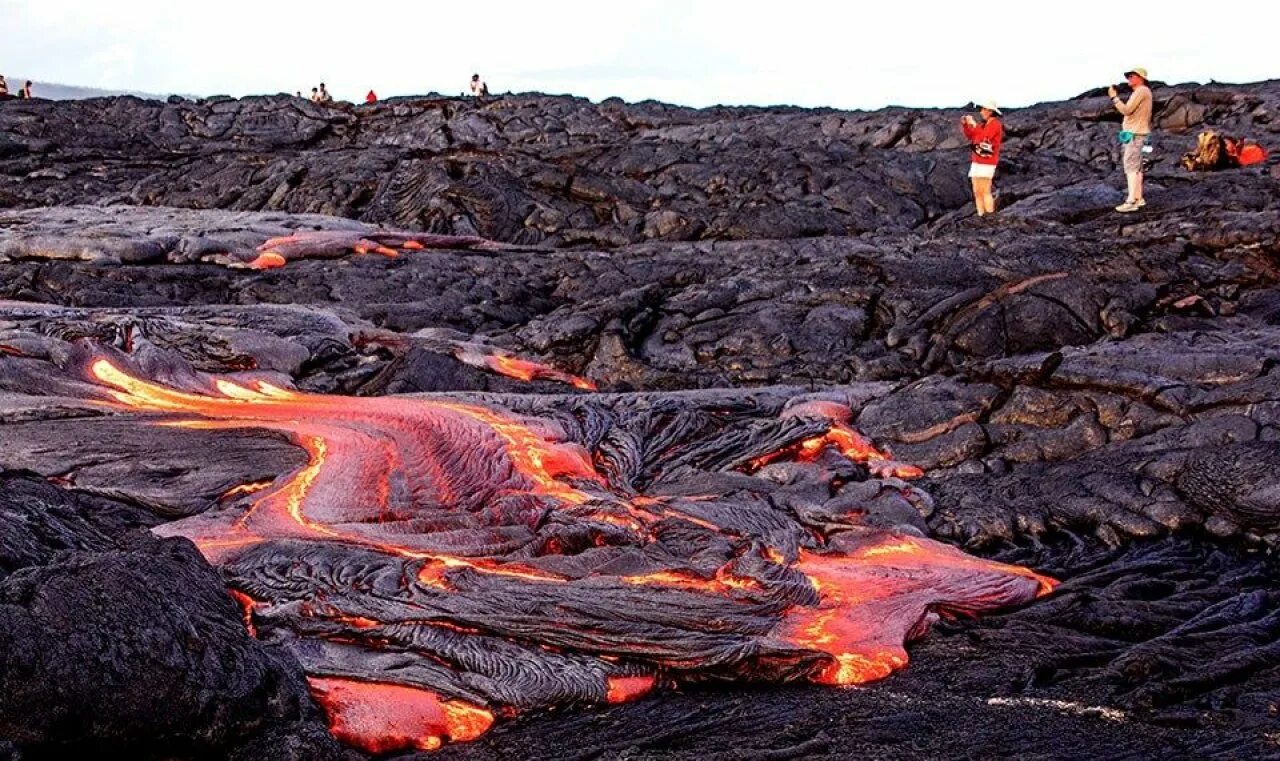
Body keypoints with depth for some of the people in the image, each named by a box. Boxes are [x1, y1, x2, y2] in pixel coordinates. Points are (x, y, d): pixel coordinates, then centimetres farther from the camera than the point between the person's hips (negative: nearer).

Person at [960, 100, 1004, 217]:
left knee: (985, 191, -13)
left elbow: (985, 137, -24)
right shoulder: (984, 125, 16)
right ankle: (981, 216, 8)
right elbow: (970, 137, 24)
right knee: (977, 192, 6)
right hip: (976, 162, 9)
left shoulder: (995, 124, -9)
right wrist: (965, 125, 10)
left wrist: (974, 124, -19)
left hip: (987, 163, -9)